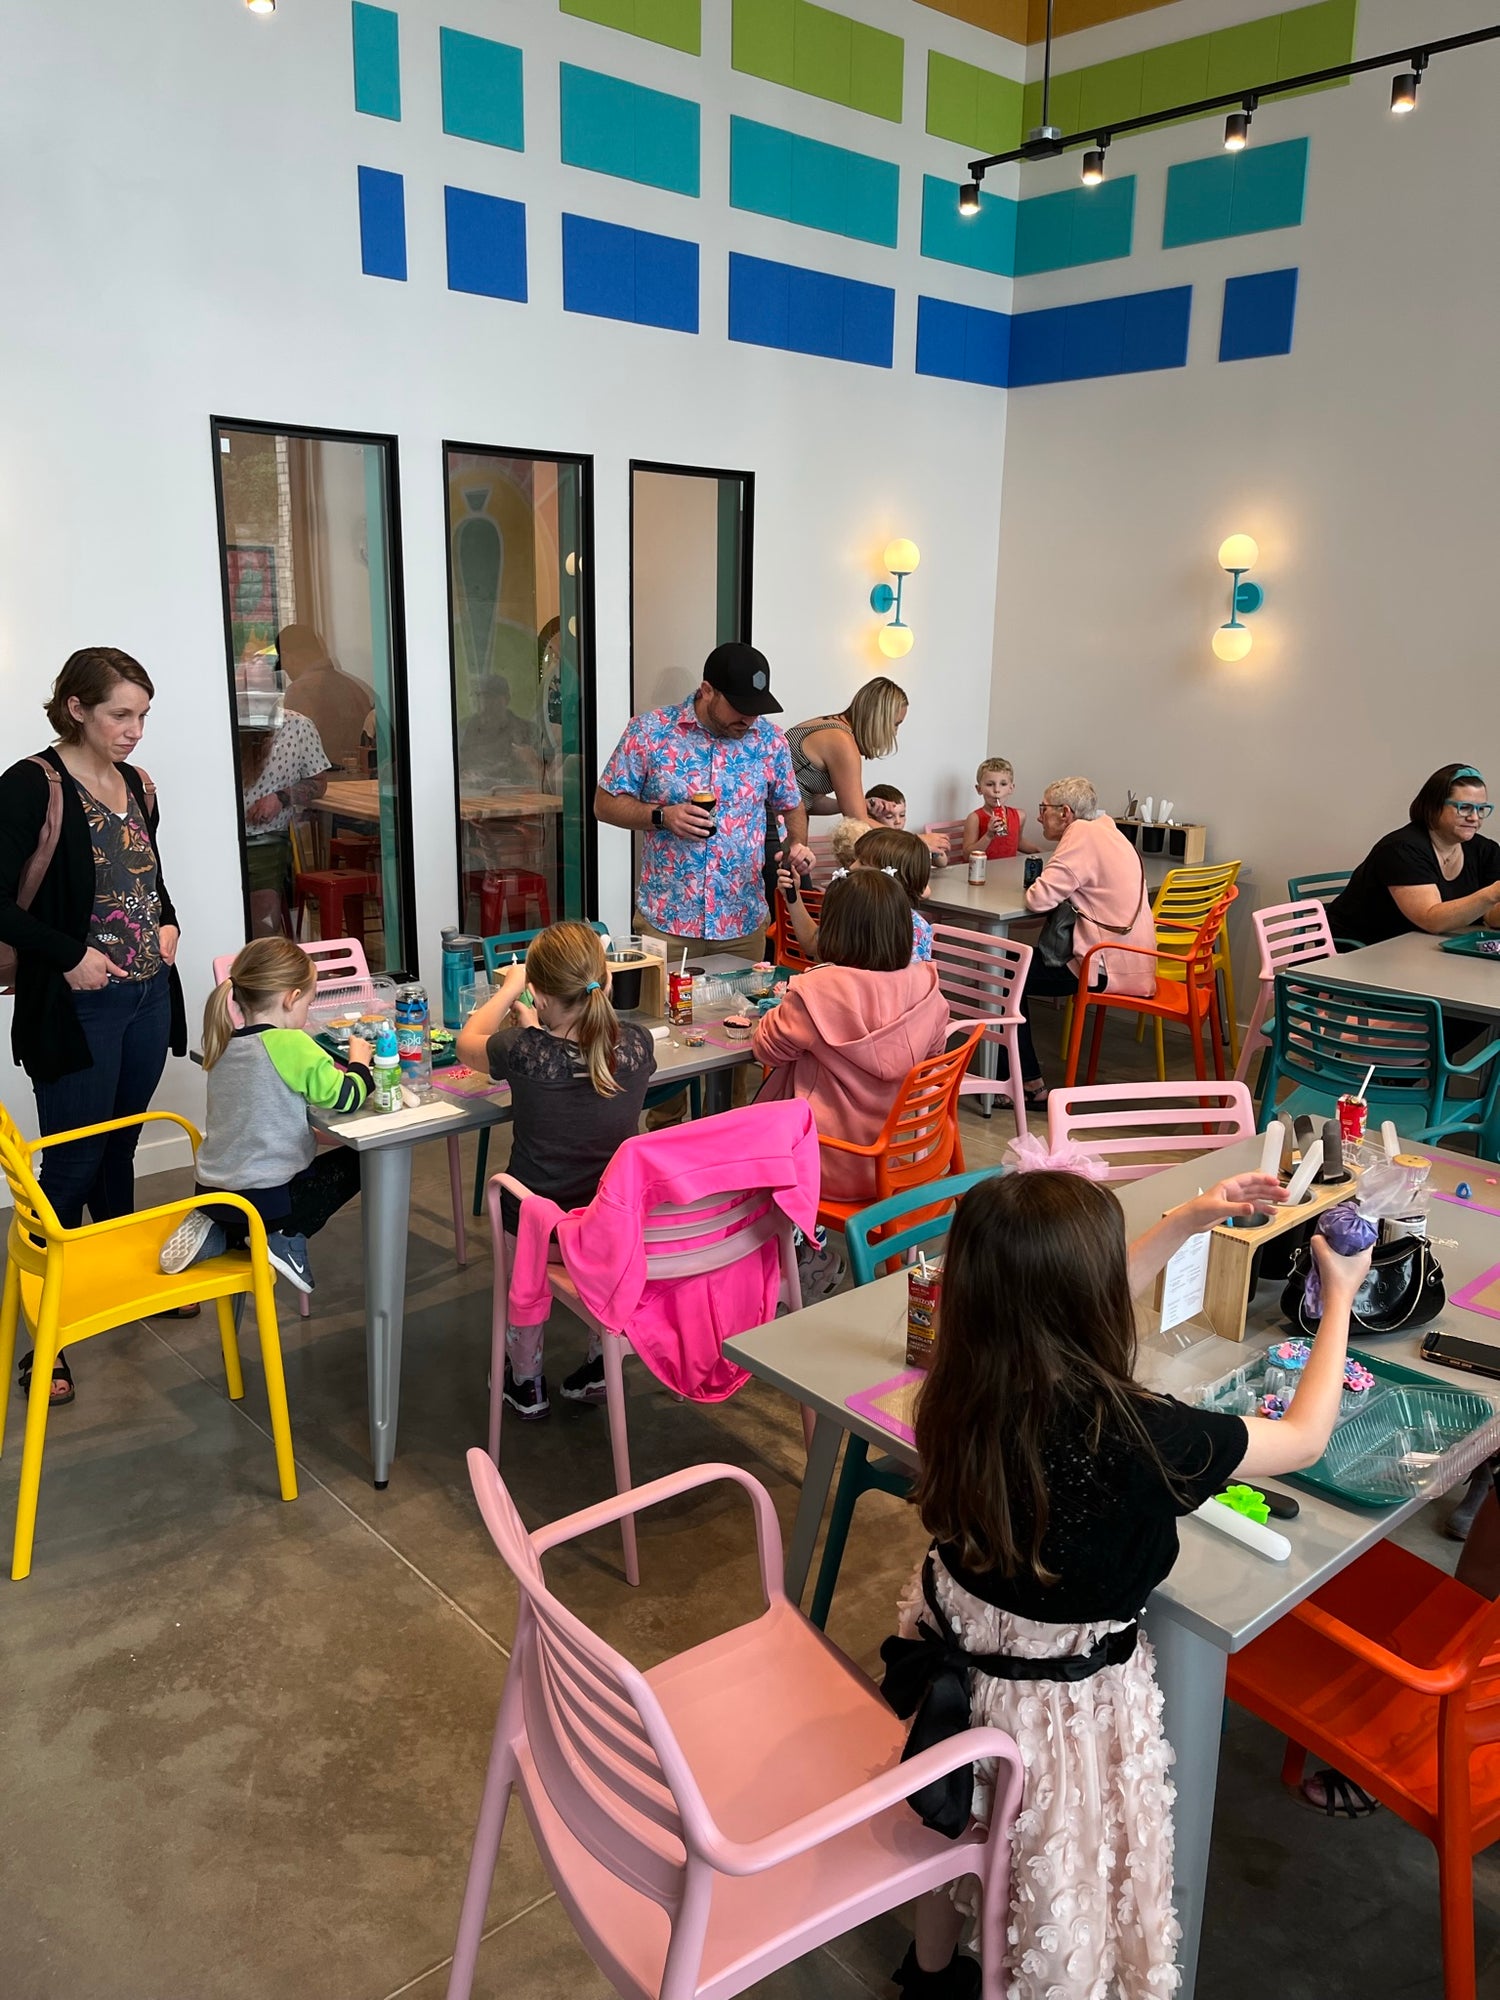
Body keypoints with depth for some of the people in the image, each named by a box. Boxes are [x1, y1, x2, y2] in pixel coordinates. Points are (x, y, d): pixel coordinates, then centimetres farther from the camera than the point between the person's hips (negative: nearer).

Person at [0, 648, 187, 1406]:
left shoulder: (138, 787, 10)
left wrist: (167, 925, 5)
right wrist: (70, 956, -20)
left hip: (149, 999, 6)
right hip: (78, 1008, -6)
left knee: (119, 1152, 17)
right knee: (71, 1167, 0)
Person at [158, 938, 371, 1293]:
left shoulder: (225, 1044, 6)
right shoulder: (290, 1044, -17)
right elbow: (345, 1097, -13)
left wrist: (332, 1066, 15)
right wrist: (360, 1062, 6)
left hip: (211, 1193, 7)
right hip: (265, 1198, -7)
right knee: (356, 1160, 14)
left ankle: (218, 1233, 13)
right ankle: (286, 1238, 3)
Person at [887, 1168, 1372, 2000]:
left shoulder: (963, 1386, -19)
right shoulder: (1137, 1436, -34)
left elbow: (1072, 1309, 4)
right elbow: (1305, 1438, -13)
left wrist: (1186, 1221, 8)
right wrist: (1340, 1298, -1)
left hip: (951, 1654, 6)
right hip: (1064, 1705, -5)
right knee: (1059, 1880, 24)